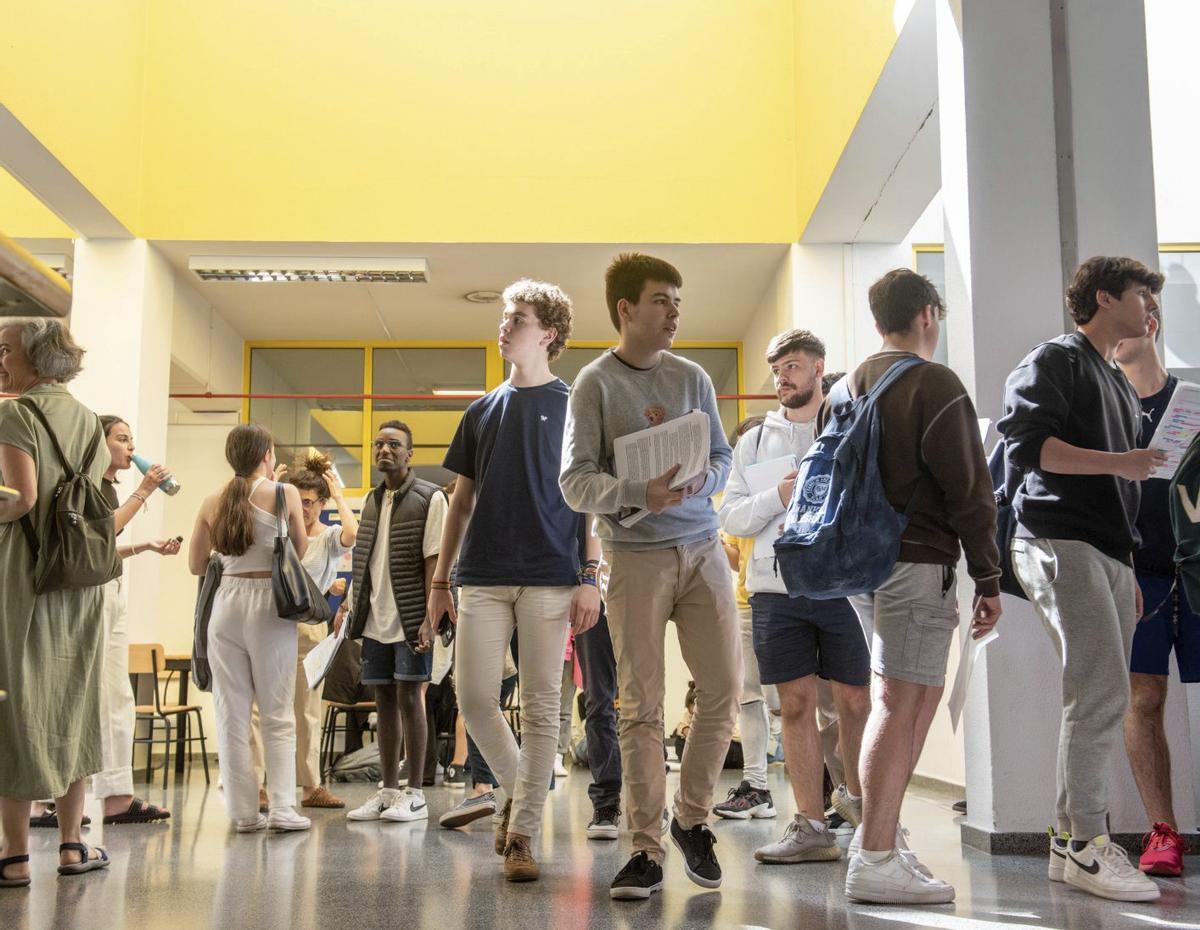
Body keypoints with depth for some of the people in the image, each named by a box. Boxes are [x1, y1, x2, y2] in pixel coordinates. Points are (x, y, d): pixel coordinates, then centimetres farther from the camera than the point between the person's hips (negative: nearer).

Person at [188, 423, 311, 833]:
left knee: (232, 712, 8)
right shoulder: (284, 494, -5)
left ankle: (243, 810, 10)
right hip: (269, 603, -3)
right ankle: (282, 807, 1)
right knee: (277, 713, 5)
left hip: (225, 603, 3)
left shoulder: (213, 503, 4)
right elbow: (300, 552, 2)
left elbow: (196, 564, 9)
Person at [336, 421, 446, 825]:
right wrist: (348, 605, 10)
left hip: (410, 619, -6)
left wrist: (429, 619, -16)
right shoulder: (371, 501, 14)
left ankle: (414, 794, 5)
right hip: (375, 620, 6)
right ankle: (388, 790, 18)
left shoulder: (430, 498, -6)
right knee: (384, 700, 9)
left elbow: (434, 562, -11)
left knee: (409, 698, -3)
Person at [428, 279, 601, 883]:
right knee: (473, 698, -1)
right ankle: (515, 788, 23)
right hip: (482, 578, 4)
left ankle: (521, 834, 8)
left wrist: (590, 578, -9)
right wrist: (439, 582, 11)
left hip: (550, 579, -3)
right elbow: (461, 501, 16)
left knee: (540, 707, -1)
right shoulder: (483, 411, 15)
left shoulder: (574, 406, 4)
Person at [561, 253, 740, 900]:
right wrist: (641, 494, -25)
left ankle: (692, 819, 21)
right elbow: (575, 482, -8)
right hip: (635, 556, -3)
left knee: (724, 690, 1)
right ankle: (647, 848, 7)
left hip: (702, 548, 4)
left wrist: (695, 482, -11)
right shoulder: (595, 383, 0)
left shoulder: (692, 378, 10)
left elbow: (722, 459, 11)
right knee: (641, 706, -1)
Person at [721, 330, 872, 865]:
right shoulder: (754, 442, 15)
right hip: (777, 586, 2)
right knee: (796, 703, 3)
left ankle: (858, 796, 28)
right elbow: (731, 518, 8)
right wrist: (779, 496, -7)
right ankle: (811, 826, 8)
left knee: (855, 700, 3)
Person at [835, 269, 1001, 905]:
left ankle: (880, 827, 18)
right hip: (916, 560, -8)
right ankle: (875, 861, -6)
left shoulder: (848, 387, 16)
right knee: (899, 703, -7)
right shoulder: (935, 383, -6)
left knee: (923, 690, 18)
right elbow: (968, 489, -10)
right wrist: (988, 578, -5)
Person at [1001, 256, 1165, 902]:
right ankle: (1087, 843, -9)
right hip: (1060, 543, -9)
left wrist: (1129, 572, 21)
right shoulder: (1056, 360, 0)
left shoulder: (1120, 384, 27)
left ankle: (1069, 841, 11)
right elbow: (1026, 443, -15)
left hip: (1108, 552, 9)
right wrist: (1117, 461, -18)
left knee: (1099, 698, 5)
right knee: (1103, 691, -15)